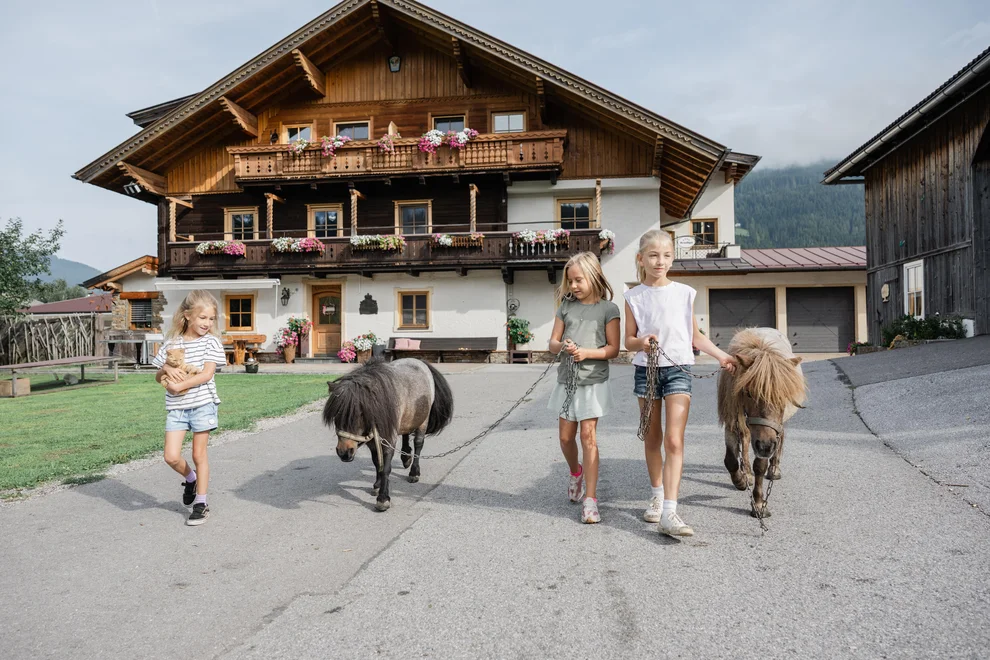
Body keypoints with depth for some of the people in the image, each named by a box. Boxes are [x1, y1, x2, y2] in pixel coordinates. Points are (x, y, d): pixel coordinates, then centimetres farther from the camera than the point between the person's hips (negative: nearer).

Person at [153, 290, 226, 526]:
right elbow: (158, 376, 11)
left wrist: (180, 385, -19)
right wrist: (166, 369, -11)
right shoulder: (171, 343, 6)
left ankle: (201, 503, 16)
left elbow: (207, 374, -12)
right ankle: (190, 479, 28)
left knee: (199, 454, 4)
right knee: (171, 456, -4)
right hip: (175, 407, 3)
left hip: (202, 404, -3)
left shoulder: (211, 342, -3)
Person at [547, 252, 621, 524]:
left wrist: (587, 352, -19)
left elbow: (613, 349, -5)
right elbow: (552, 343, 8)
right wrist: (562, 346, -14)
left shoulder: (608, 309, -3)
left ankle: (590, 499, 0)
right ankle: (576, 472, 41)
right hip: (567, 379, 4)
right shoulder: (566, 306, 8)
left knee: (588, 436, -6)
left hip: (593, 381, -4)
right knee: (566, 437, 10)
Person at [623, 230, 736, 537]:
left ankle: (669, 513, -14)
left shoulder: (684, 293, 2)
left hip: (678, 369, -1)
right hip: (646, 370, 1)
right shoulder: (635, 297, 1)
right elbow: (628, 340, 3)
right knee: (652, 439, 13)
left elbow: (695, 336, 12)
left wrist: (722, 355, 3)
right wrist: (642, 342, -18)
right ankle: (657, 496, 32)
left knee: (674, 440, -12)